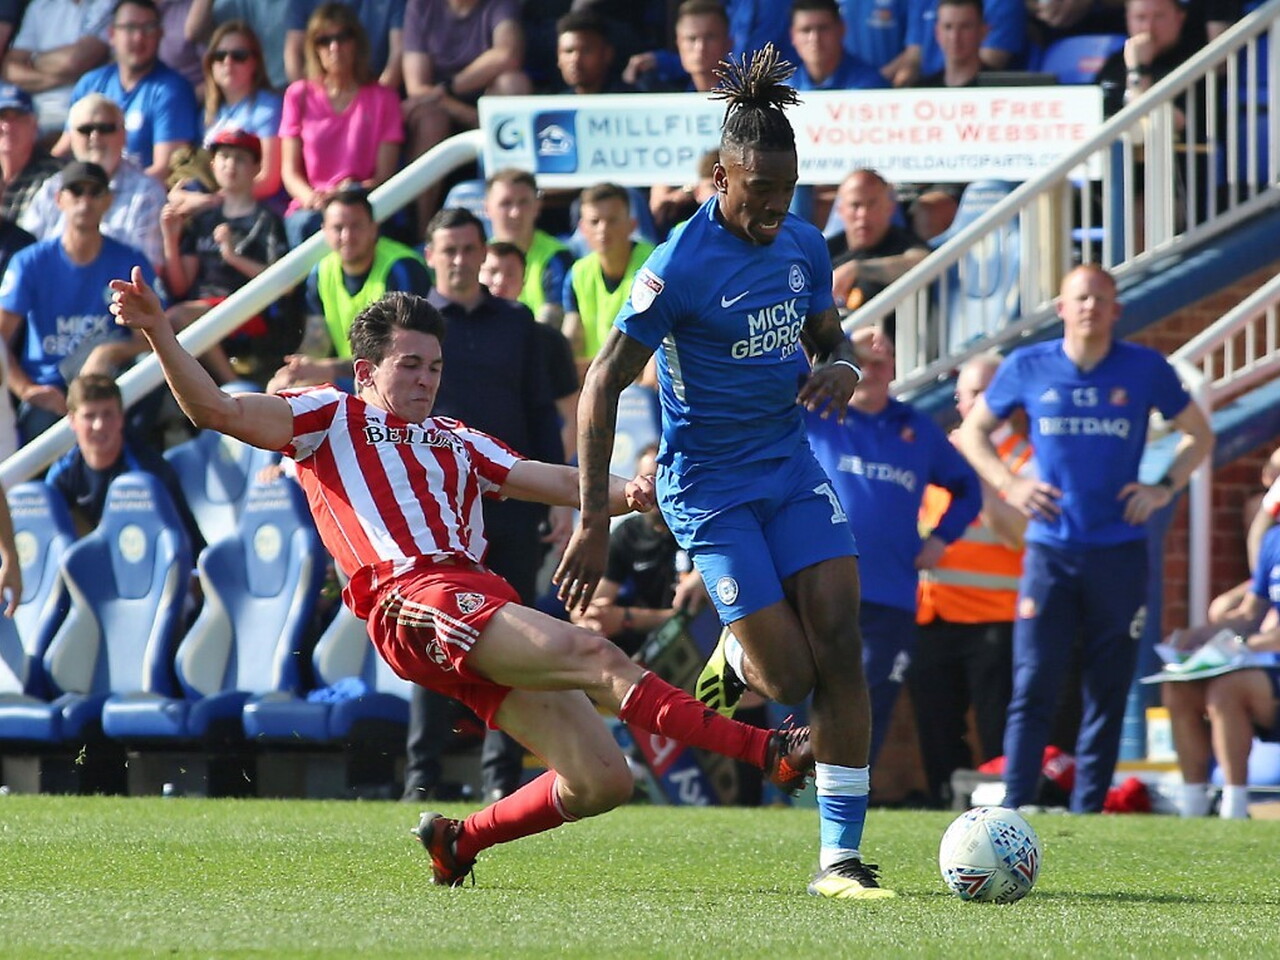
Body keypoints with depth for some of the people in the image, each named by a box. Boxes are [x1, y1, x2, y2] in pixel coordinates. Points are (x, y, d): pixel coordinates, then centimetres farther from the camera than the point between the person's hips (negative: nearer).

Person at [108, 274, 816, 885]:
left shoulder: (455, 443, 32)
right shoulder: (332, 419, 16)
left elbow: (553, 482, 21)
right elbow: (216, 410, 5)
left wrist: (622, 494, 1)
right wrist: (157, 331, -8)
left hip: (482, 597, 7)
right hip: (414, 598, -7)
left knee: (602, 781, -3)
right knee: (595, 656, -25)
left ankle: (460, 839, 17)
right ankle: (767, 751, -33)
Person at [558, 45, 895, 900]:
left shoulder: (804, 246, 1)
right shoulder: (681, 266, -18)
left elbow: (829, 336, 19)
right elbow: (604, 385, -16)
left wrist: (841, 367, -8)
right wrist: (594, 521, -19)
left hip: (791, 464, 5)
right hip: (710, 484, -5)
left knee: (839, 645, -9)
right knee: (790, 679, -9)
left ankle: (842, 855, -3)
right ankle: (734, 659, 30)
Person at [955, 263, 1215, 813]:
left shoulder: (1145, 370, 3)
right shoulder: (1027, 369, 3)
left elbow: (1199, 435, 15)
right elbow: (974, 430, 16)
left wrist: (1165, 487, 0)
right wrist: (1009, 485, 1)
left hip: (1120, 554, 1)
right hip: (1050, 549, -1)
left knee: (1107, 693, 3)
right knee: (1033, 687, -8)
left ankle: (1088, 811, 9)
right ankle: (1014, 812, -9)